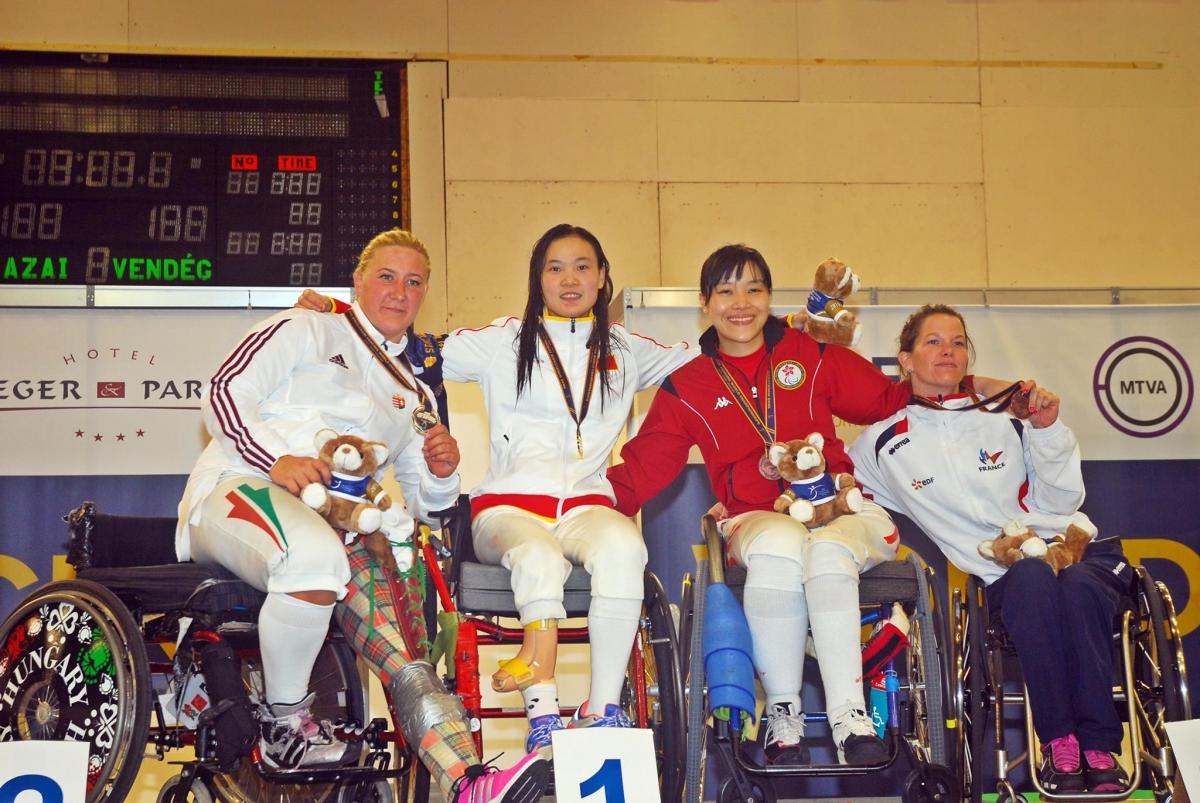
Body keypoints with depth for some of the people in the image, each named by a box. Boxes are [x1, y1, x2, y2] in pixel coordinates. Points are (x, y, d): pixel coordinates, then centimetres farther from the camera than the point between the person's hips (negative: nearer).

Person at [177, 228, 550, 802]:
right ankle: (284, 723, -20)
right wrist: (276, 459, -17)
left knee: (409, 657, -24)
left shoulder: (415, 398, 29)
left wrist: (441, 477, 2)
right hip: (237, 491, -5)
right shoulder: (306, 330, 14)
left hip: (342, 527, 5)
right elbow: (222, 394, 1)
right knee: (317, 558, -41)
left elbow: (422, 503, 27)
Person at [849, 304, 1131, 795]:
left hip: (1077, 547, 1)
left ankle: (1098, 743, -26)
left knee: (1078, 586, -35)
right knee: (1035, 579, -37)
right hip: (1005, 577, -1)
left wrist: (1047, 432, -3)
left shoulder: (1006, 413, 11)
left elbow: (1063, 501, 11)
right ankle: (1057, 740, -29)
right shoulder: (886, 445, 10)